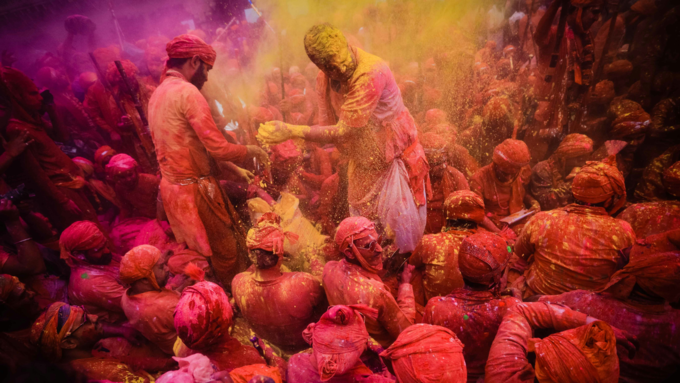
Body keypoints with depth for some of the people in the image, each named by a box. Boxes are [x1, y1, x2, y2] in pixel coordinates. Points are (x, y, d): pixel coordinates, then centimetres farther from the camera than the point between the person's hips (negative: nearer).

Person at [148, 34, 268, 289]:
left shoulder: (158, 94, 13)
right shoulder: (187, 92, -17)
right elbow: (219, 149, -23)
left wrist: (234, 170, 15)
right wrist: (252, 151, -5)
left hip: (171, 185, 9)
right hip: (194, 189, -9)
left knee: (198, 251, 21)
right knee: (226, 253, 5)